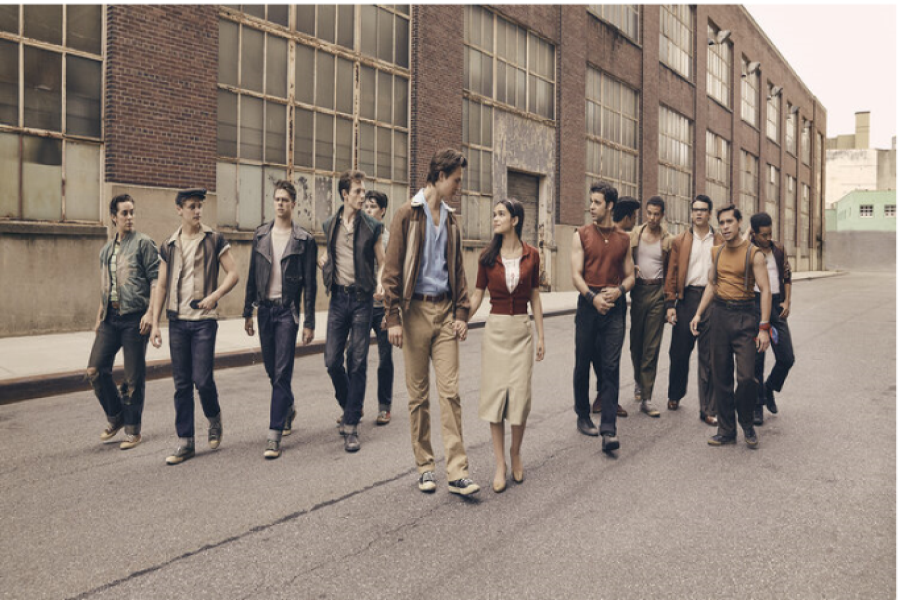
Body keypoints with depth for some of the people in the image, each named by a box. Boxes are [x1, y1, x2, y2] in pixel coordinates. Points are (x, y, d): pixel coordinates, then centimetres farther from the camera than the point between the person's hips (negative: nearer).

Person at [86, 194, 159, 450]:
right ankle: (115, 416, 21)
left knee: (134, 377, 0)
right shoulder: (106, 250, 17)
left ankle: (133, 429, 12)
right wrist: (99, 317, 18)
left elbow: (156, 278, -8)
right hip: (111, 318, 6)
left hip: (134, 317, -6)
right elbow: (105, 287, 23)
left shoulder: (143, 243, -1)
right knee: (95, 370, 0)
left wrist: (150, 312, -17)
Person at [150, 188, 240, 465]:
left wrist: (215, 295, -19)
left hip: (204, 320, -3)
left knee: (202, 379, -7)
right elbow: (161, 285, 11)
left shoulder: (214, 240, 1)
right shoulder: (168, 246, 10)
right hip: (177, 321, 3)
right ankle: (185, 442, 14)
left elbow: (233, 273, -1)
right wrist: (155, 323, 6)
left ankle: (214, 418, 24)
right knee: (182, 383, 6)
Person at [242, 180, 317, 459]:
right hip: (265, 309, 4)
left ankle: (274, 436, -5)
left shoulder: (304, 239, -3)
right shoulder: (261, 234, 9)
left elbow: (309, 284, -4)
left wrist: (309, 323, -7)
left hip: (287, 311, -4)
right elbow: (252, 276, 12)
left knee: (282, 373, -7)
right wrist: (248, 311, 8)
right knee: (272, 370, 14)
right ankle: (289, 407, 41)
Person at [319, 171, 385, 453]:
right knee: (332, 361, 2)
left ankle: (351, 425, 7)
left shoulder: (372, 226, -1)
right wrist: (316, 261, 2)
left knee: (357, 363, -1)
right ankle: (349, 407, 29)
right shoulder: (330, 225, 8)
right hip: (338, 297, 3)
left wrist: (380, 282, -18)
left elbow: (382, 262, 2)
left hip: (362, 299, -3)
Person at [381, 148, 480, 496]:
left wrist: (462, 313, 6)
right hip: (415, 310, -4)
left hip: (444, 311, 4)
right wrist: (393, 317, -11)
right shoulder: (408, 214, -1)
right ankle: (425, 467, 17)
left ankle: (457, 472, 1)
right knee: (418, 395, 5)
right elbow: (392, 270, -5)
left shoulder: (451, 220, 14)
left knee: (450, 391, -1)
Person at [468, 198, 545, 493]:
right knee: (495, 394, 0)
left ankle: (516, 452, 25)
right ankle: (500, 464, 11)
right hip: (495, 328, 0)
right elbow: (477, 296, 4)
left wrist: (541, 336, 6)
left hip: (522, 329, 0)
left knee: (520, 394, 1)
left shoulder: (531, 255, 2)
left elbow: (535, 297, 7)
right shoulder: (488, 256, 2)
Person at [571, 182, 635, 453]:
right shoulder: (581, 235, 4)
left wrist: (619, 290, -9)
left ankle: (608, 430, -6)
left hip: (615, 306, 1)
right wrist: (592, 297, -18)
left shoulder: (623, 239, 10)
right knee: (583, 363, 7)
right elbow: (576, 274, -3)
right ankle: (583, 416, 26)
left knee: (611, 367, -5)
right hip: (588, 304, 0)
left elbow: (630, 275, 12)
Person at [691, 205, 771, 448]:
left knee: (746, 376, -10)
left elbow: (765, 290, -7)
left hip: (744, 316, -5)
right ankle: (727, 430, 17)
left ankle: (747, 426, 14)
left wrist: (763, 327, -14)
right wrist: (698, 314, 11)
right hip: (720, 316, 5)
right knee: (721, 377, 7)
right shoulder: (716, 252, 11)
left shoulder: (753, 253, -5)